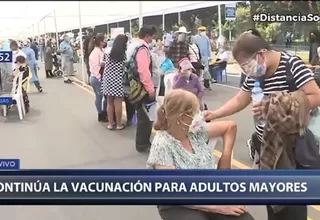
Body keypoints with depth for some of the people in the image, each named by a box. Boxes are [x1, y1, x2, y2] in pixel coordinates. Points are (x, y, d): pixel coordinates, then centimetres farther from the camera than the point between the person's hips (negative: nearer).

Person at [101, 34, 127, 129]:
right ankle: (119, 124, 11)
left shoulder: (108, 52, 3)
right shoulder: (124, 54, -6)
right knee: (118, 103, 2)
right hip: (118, 80, -4)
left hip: (108, 80, 4)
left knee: (109, 103, 11)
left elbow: (105, 65, 7)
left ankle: (110, 123, 19)